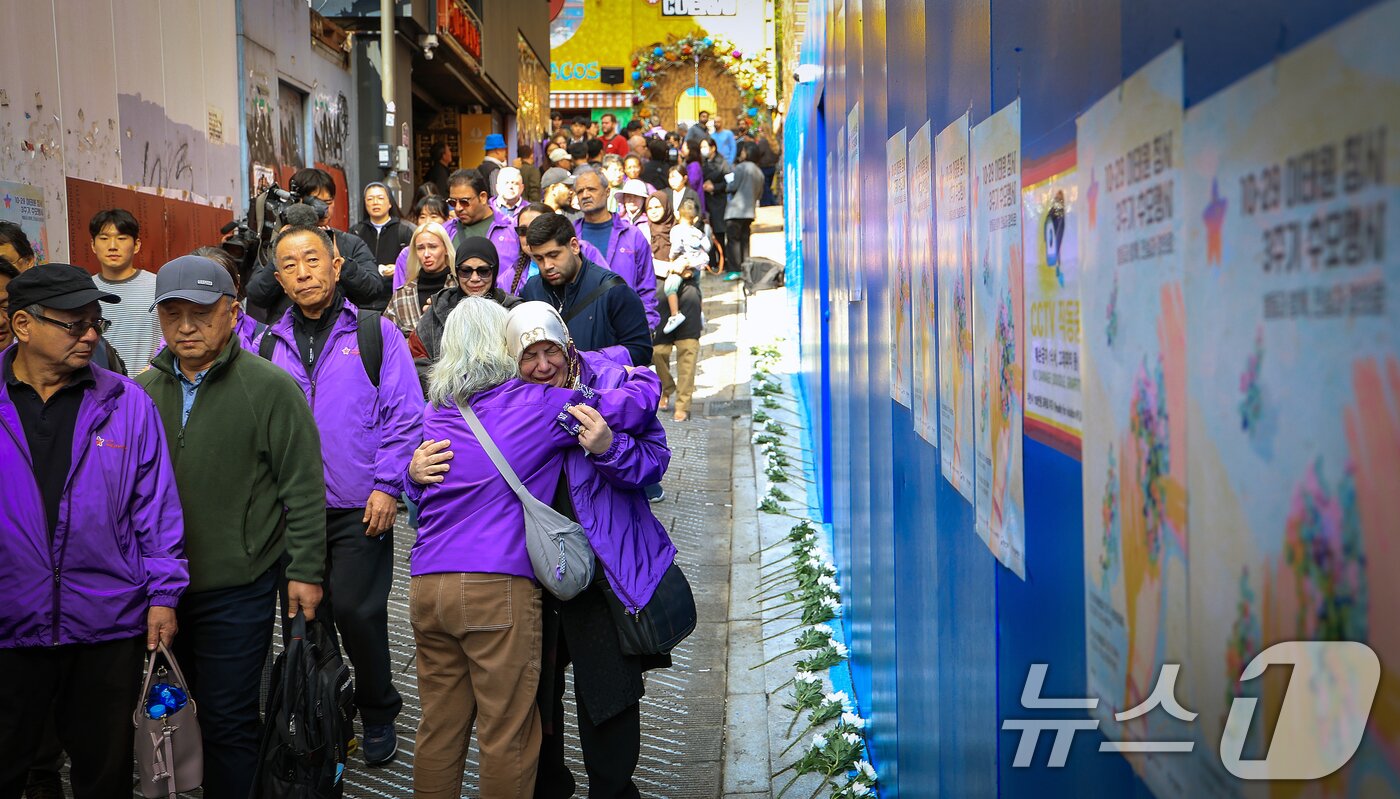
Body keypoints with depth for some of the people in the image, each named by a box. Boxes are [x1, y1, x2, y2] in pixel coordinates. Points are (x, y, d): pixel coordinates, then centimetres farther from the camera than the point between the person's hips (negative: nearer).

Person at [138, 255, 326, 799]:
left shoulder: (270, 388, -9)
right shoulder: (142, 392, 6)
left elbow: (303, 488, -8)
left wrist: (305, 571, -9)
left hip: (237, 590, -5)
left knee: (228, 720, 2)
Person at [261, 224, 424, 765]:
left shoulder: (375, 333, -1)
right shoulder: (272, 344, 10)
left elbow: (405, 416, -4)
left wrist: (387, 486, -11)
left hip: (360, 508, -4)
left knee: (355, 611, -5)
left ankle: (378, 713, 18)